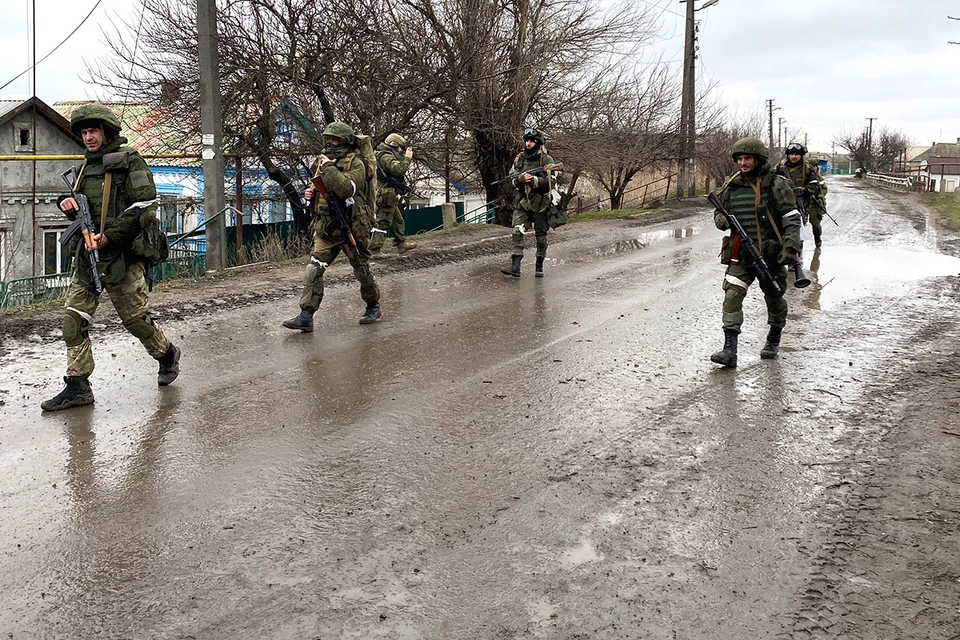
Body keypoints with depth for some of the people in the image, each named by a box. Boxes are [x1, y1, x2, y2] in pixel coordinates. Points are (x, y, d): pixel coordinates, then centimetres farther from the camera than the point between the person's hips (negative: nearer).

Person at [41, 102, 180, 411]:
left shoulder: (128, 161, -6)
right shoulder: (86, 167, 18)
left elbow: (143, 206, -15)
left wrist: (108, 237, -19)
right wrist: (68, 205, 2)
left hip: (121, 255, -7)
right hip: (87, 254, 7)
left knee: (135, 317, 2)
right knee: (73, 319, 0)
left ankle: (167, 354, 29)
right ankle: (77, 386, 3)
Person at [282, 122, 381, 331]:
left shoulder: (355, 163, -10)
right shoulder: (324, 161, 12)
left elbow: (345, 188, -28)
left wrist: (328, 167, -22)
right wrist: (311, 194, 5)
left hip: (351, 227, -6)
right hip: (325, 226, 6)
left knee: (362, 270, 8)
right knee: (315, 268, -5)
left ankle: (373, 306, 31)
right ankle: (306, 316, -7)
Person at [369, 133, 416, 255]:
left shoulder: (388, 155, 19)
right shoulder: (385, 156, -15)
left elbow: (398, 170, 19)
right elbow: (399, 169, -26)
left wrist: (404, 157, 10)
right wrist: (407, 158, -13)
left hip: (389, 196, 11)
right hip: (386, 195, -11)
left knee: (398, 221, 18)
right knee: (383, 222, -9)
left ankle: (402, 244, 27)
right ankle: (373, 249, -9)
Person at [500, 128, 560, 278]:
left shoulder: (546, 160, -3)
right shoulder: (519, 159, 9)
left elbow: (551, 182, -11)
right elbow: (512, 179, 7)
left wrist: (534, 180, -25)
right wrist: (520, 178, -15)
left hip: (541, 203, -2)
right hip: (522, 202, 3)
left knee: (541, 235, 6)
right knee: (517, 232, -11)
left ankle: (539, 266, 18)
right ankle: (515, 266, -16)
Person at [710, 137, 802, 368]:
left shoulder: (776, 184, -5)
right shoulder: (731, 186, 6)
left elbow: (792, 218, -9)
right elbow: (718, 214, 17)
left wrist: (790, 247, -20)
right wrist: (723, 220, -8)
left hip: (771, 254, -2)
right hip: (741, 254, 2)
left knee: (774, 298, 13)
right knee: (732, 295, -13)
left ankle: (774, 340, 38)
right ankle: (729, 350, -16)